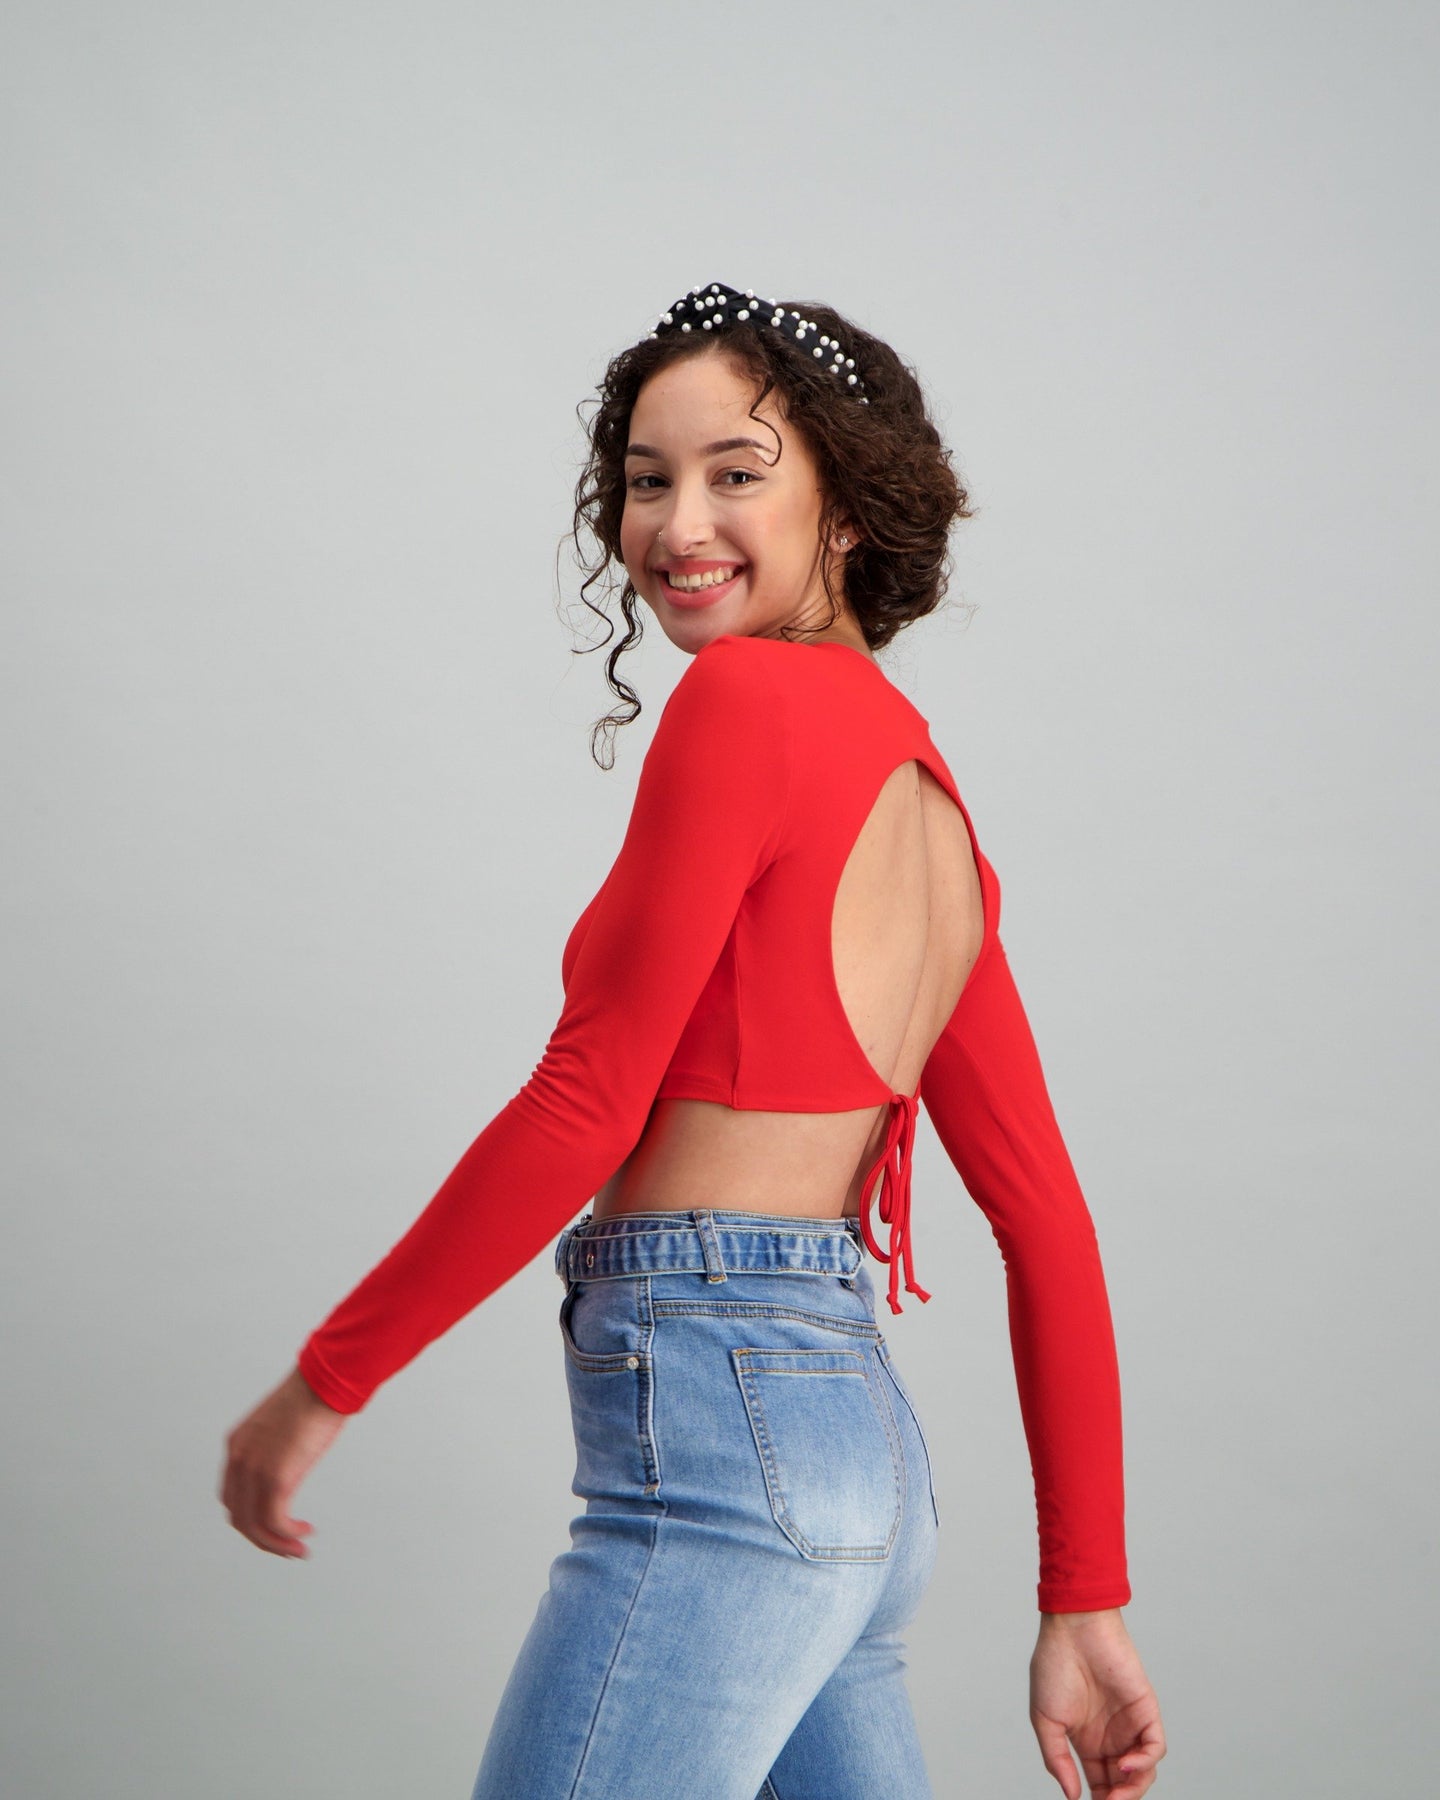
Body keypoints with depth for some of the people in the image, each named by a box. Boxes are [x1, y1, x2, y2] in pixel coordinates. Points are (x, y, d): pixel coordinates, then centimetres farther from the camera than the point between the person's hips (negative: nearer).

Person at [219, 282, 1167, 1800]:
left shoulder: (748, 700, -9)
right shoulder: (923, 794, 15)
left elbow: (585, 1103, -12)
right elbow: (1048, 1224, 13)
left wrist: (326, 1379, -2)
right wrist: (1083, 1606, 15)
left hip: (721, 1430, -9)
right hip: (856, 1438, 9)